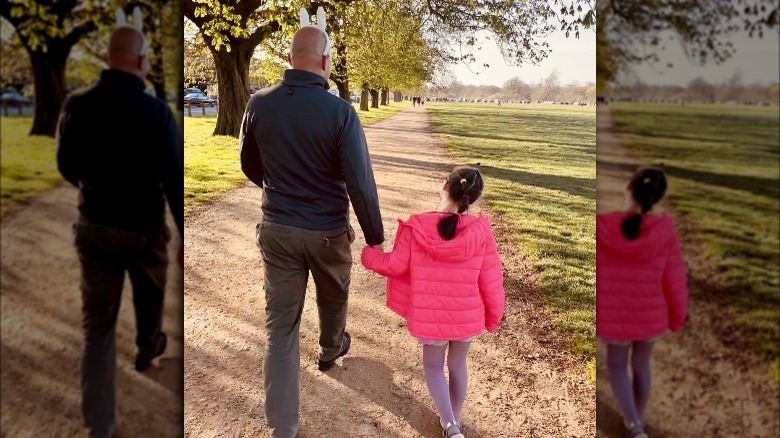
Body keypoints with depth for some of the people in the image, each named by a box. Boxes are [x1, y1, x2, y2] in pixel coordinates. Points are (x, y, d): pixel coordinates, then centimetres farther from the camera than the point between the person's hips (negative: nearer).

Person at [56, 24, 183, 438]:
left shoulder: (75, 104, -5)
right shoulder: (155, 110, -19)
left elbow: (66, 167, 7)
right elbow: (174, 180, -19)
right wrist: (186, 234, -11)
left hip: (91, 225, 3)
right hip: (143, 227, -3)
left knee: (97, 323, 8)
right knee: (149, 297, 27)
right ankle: (147, 350, 55)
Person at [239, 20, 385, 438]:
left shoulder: (259, 104, -5)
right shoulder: (339, 111, -18)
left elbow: (250, 167, 9)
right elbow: (360, 183, -18)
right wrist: (375, 238, -7)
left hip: (276, 229, 2)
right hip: (327, 231, -2)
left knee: (280, 325, 6)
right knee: (333, 298, 28)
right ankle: (330, 350, 57)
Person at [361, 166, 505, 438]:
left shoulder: (416, 228, -19)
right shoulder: (481, 231, -16)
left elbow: (394, 265, -8)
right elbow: (491, 281, -9)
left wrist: (369, 255, 12)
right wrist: (493, 315, 7)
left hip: (429, 316, -1)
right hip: (467, 316, 1)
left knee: (433, 364, 22)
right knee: (457, 365, 24)